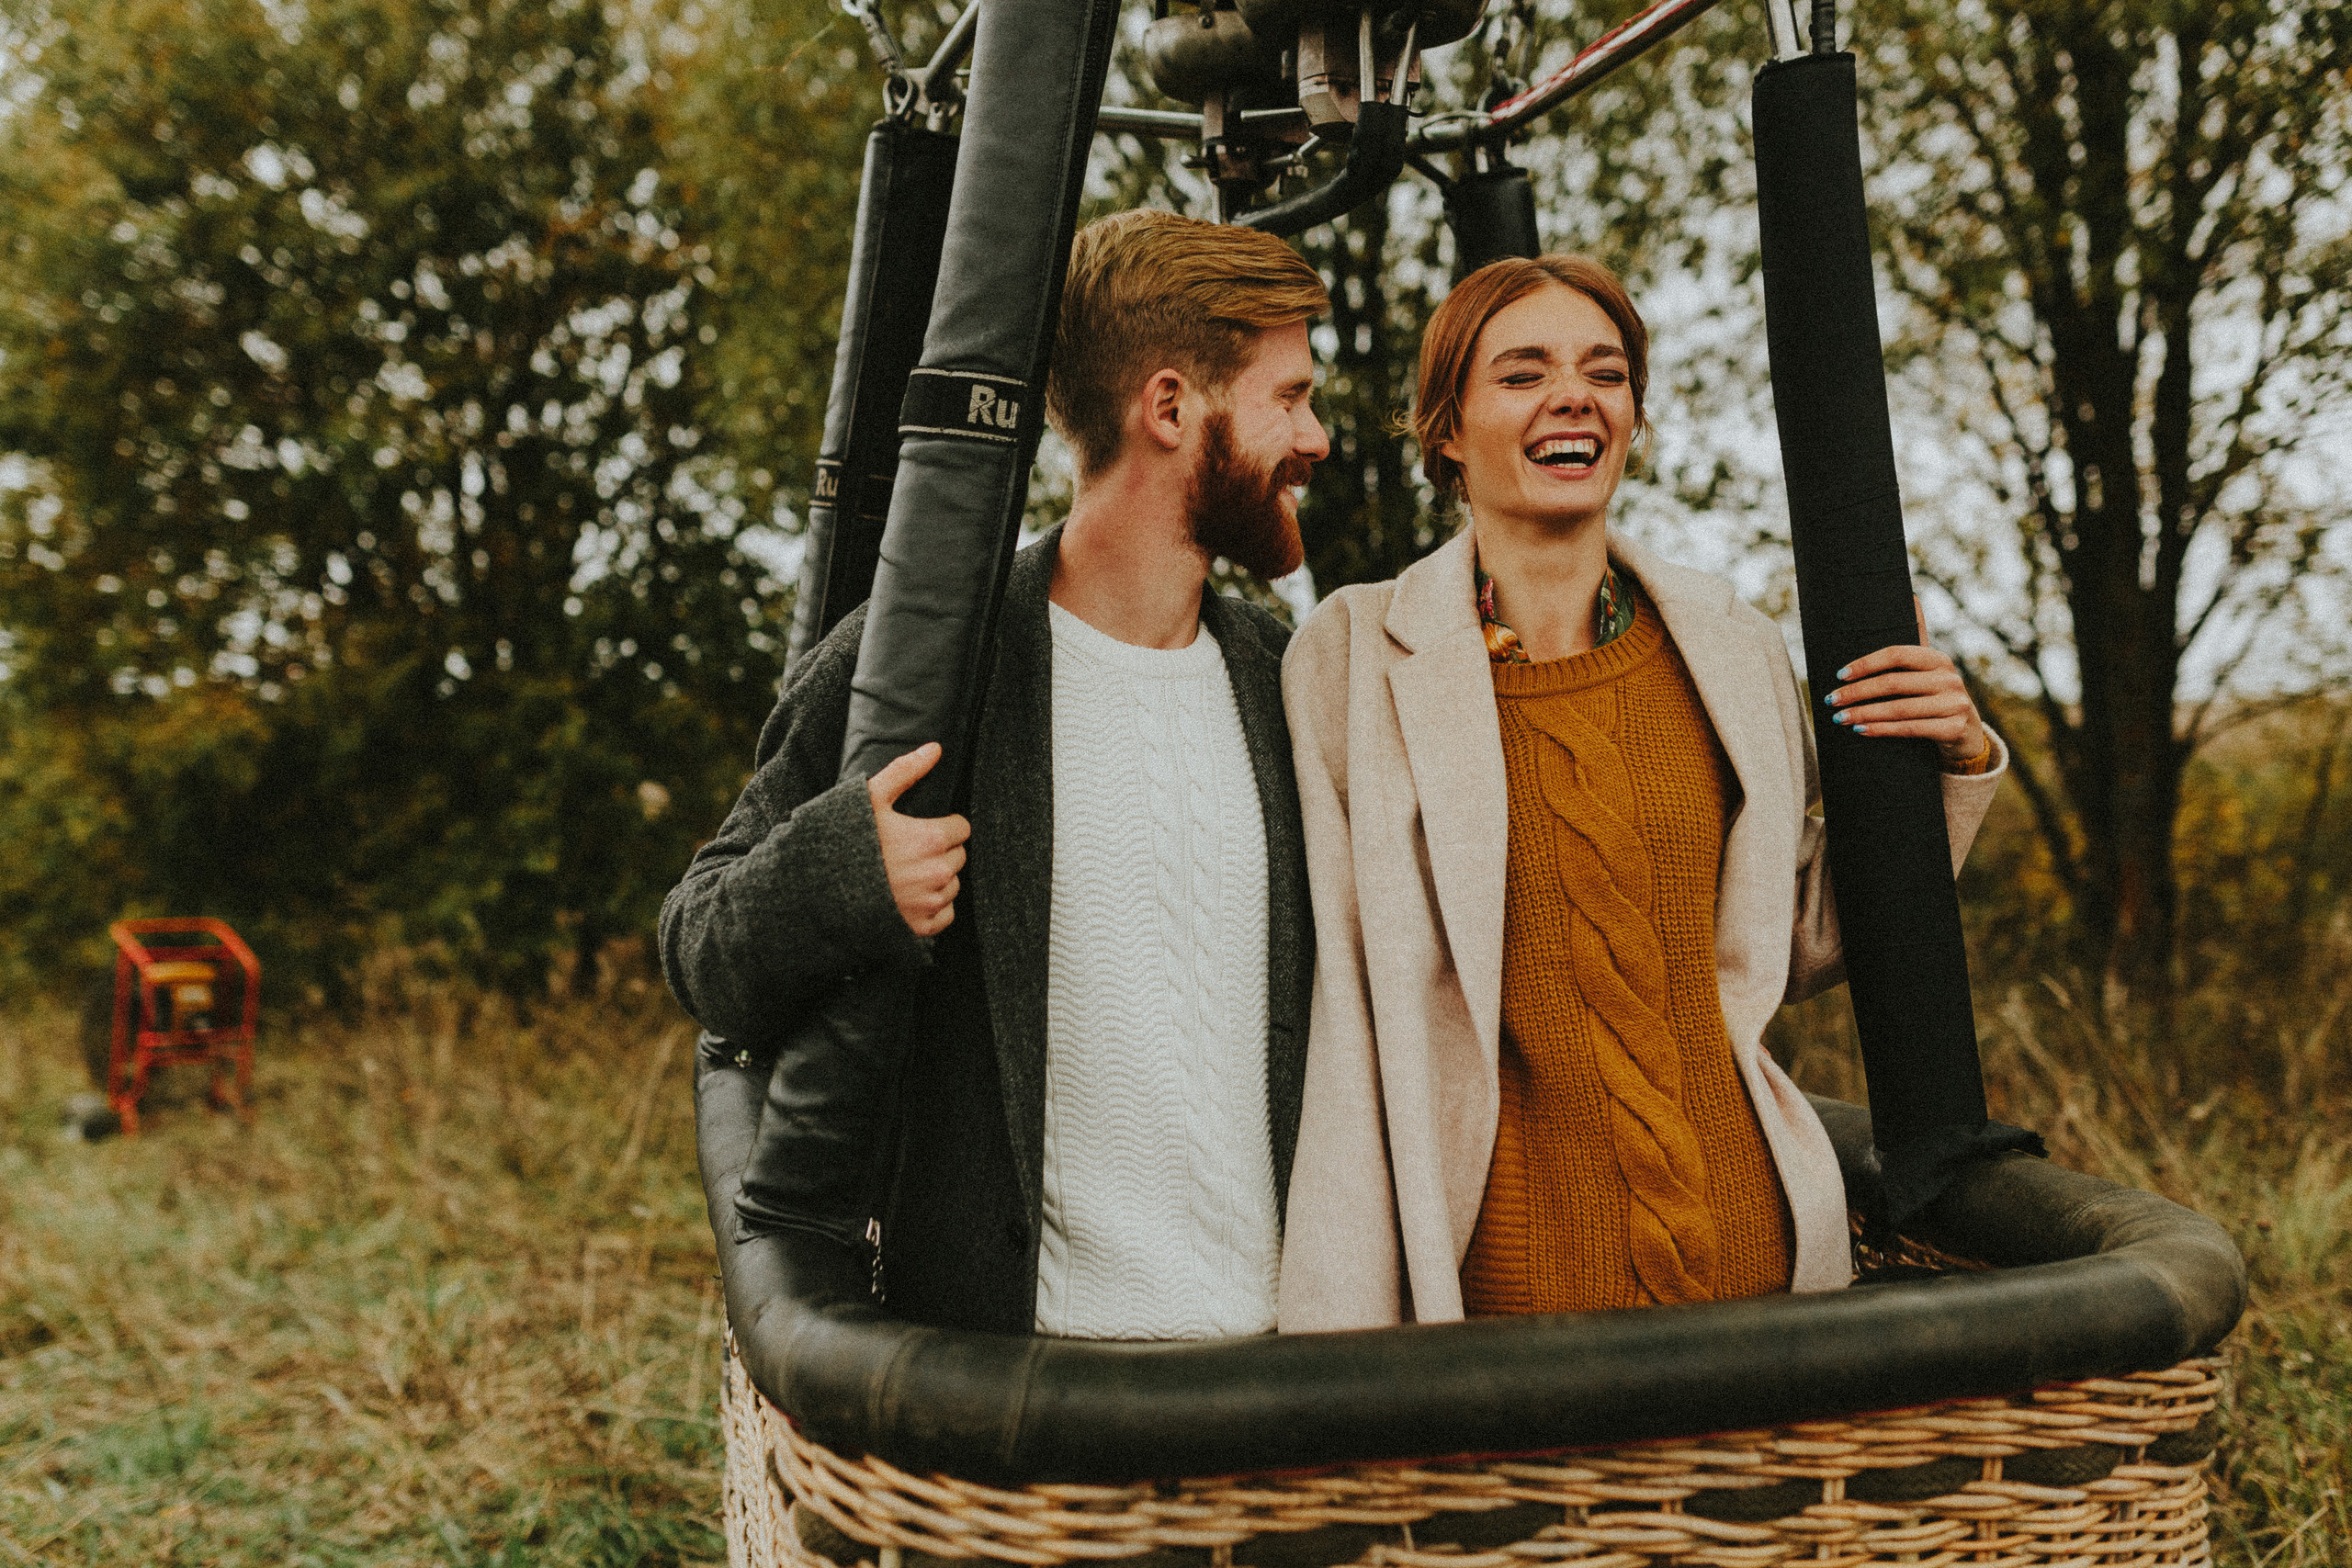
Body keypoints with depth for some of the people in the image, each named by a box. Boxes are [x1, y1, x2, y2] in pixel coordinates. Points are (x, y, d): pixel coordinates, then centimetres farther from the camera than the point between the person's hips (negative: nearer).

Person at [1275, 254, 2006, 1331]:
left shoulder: (1731, 649, 5)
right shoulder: (1352, 657, -6)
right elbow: (1328, 999, -7)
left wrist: (1950, 767, 4)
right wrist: (1351, 1323, -11)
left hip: (1749, 1251, 4)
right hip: (1498, 1277, -3)